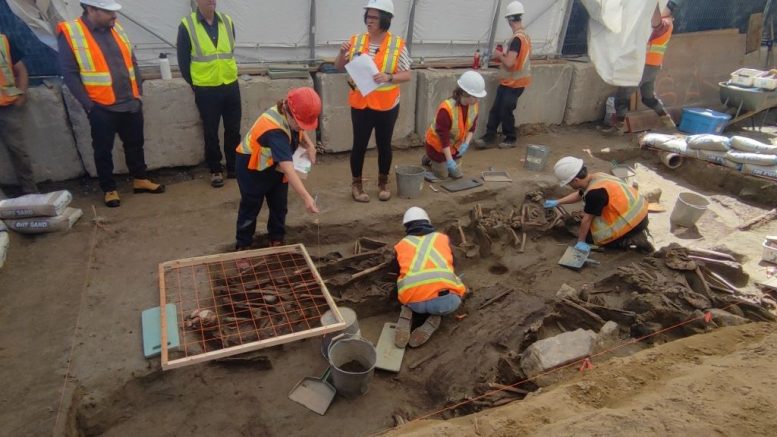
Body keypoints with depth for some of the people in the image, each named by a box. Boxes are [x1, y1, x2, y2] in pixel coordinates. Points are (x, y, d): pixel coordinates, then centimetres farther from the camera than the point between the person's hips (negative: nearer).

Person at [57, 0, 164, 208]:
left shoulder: (116, 28, 9)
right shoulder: (70, 33, -9)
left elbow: (132, 61, 15)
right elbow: (69, 73, -11)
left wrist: (138, 91, 8)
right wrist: (88, 103, -14)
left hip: (131, 103, 5)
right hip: (101, 107, -5)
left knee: (135, 144, 15)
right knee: (103, 150, 6)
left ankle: (140, 179, 30)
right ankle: (109, 189, 19)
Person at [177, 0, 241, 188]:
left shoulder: (227, 21, 4)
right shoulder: (187, 25, -7)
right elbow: (183, 61, -1)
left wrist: (227, 74, 16)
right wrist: (195, 84, 4)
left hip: (231, 86, 3)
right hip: (206, 90, -3)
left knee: (233, 130, 8)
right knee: (211, 133, 6)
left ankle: (234, 167, 21)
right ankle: (215, 170, 18)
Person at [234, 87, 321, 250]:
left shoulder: (289, 116, -19)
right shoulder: (274, 131, -42)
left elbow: (298, 132, 8)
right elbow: (288, 168, -52)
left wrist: (308, 144, -13)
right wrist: (306, 197, -58)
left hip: (275, 165, 7)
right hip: (251, 166, -7)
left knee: (279, 203, 11)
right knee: (251, 205, 5)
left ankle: (277, 240, 27)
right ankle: (243, 245, 22)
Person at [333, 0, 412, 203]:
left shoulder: (397, 44, -6)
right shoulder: (356, 41, -1)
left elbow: (407, 75, -5)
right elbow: (339, 67, 7)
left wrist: (389, 77, -22)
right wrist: (342, 54, -13)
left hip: (387, 106, -1)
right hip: (360, 105, 1)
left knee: (384, 144, 11)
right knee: (359, 144, 7)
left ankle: (383, 183, 30)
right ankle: (356, 184, 23)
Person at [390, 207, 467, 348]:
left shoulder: (401, 245, 20)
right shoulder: (443, 238, 21)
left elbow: (395, 270, 38)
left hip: (414, 303, 2)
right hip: (445, 300, -2)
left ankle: (407, 312, 5)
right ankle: (435, 317, 5)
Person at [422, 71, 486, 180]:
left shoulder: (474, 105, -16)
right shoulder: (446, 109, -36)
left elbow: (472, 126, -2)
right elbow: (443, 136, -33)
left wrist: (466, 144, -17)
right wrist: (449, 160, -34)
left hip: (456, 145, 6)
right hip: (438, 144, -6)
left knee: (457, 174, 13)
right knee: (442, 175, 4)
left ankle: (433, 160, 36)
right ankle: (429, 158, 32)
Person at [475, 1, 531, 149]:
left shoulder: (516, 38, -21)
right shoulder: (525, 36, 10)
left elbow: (509, 63, -27)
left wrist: (499, 55, -10)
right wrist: (504, 55, 15)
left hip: (513, 83, -9)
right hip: (508, 81, 9)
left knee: (505, 112, 2)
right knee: (495, 109, 8)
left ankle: (511, 139, 17)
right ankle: (489, 137, 13)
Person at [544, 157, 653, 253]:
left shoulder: (595, 192, -26)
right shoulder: (596, 177, 3)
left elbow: (587, 219, -16)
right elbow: (579, 195, 22)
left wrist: (581, 241, -5)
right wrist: (557, 202, 29)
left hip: (632, 222, -9)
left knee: (589, 237, 4)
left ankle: (629, 240, -4)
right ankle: (636, 233, 16)